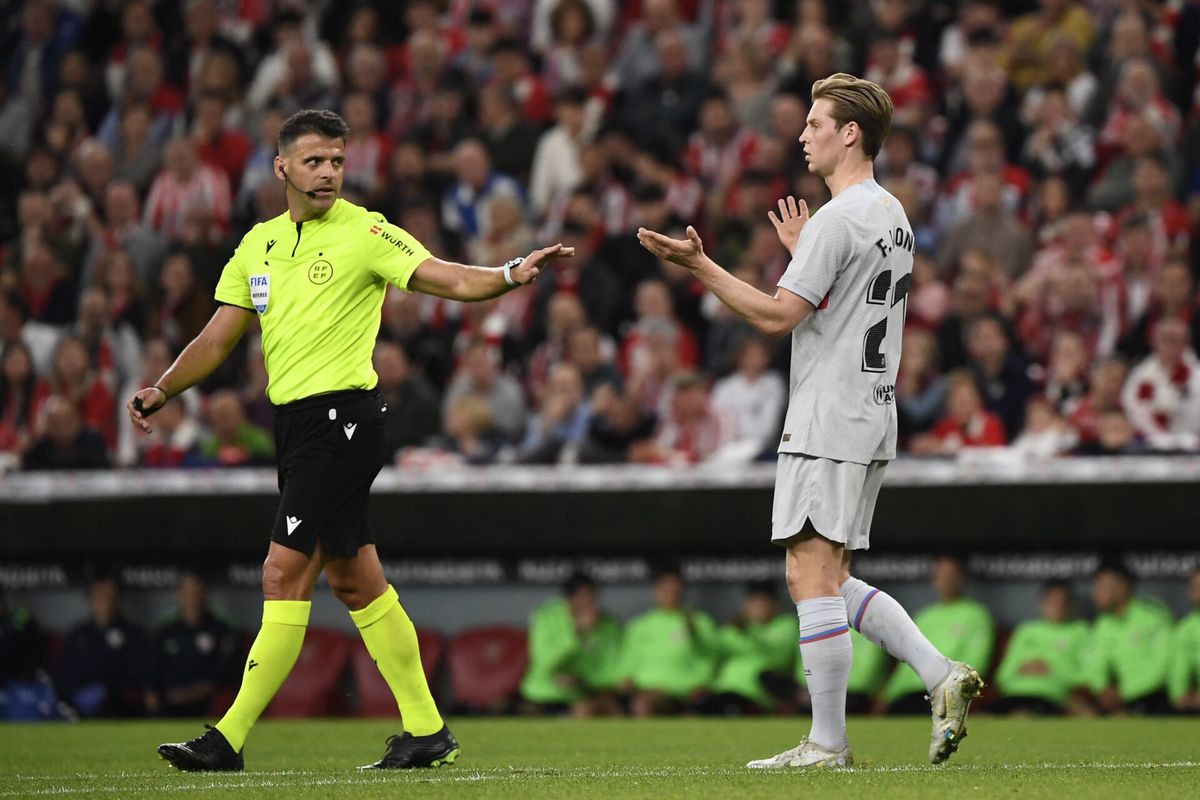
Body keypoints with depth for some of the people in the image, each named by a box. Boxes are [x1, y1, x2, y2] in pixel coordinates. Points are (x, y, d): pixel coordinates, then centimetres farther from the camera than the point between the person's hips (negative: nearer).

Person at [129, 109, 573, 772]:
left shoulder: (365, 233, -4)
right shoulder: (258, 245, 14)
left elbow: (453, 281, -11)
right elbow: (216, 340, 17)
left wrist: (512, 275, -29)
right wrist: (161, 390, 6)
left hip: (342, 413, -7)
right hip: (294, 420, 7)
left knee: (285, 572, -11)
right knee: (355, 580, 10)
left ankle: (230, 738, -11)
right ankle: (426, 730, 16)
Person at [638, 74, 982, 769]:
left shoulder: (838, 220, -14)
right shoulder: (893, 215, 15)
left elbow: (777, 316, -18)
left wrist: (699, 265, -15)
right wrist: (802, 252, 33)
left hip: (828, 425, -10)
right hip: (872, 421, 10)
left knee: (812, 576, -7)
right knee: (832, 581, 14)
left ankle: (827, 744, -6)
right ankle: (940, 674, 3)